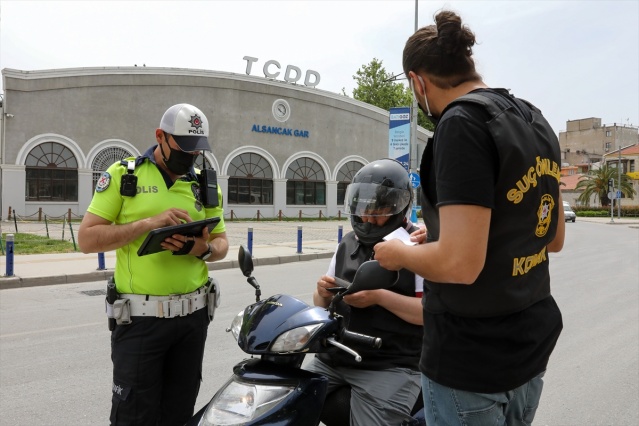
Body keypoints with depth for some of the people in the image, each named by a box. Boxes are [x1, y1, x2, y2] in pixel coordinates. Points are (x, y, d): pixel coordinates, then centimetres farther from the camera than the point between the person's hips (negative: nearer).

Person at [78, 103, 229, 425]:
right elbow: (87, 239, -7)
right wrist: (149, 223, -18)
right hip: (140, 317, -4)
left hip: (193, 315, 4)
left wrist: (204, 249, -10)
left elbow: (221, 243, 14)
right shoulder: (123, 174, -2)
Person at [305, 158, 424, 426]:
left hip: (390, 366, -6)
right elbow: (323, 304, 18)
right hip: (332, 358, 6)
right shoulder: (348, 243, 14)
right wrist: (324, 293, -5)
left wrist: (380, 296, -23)